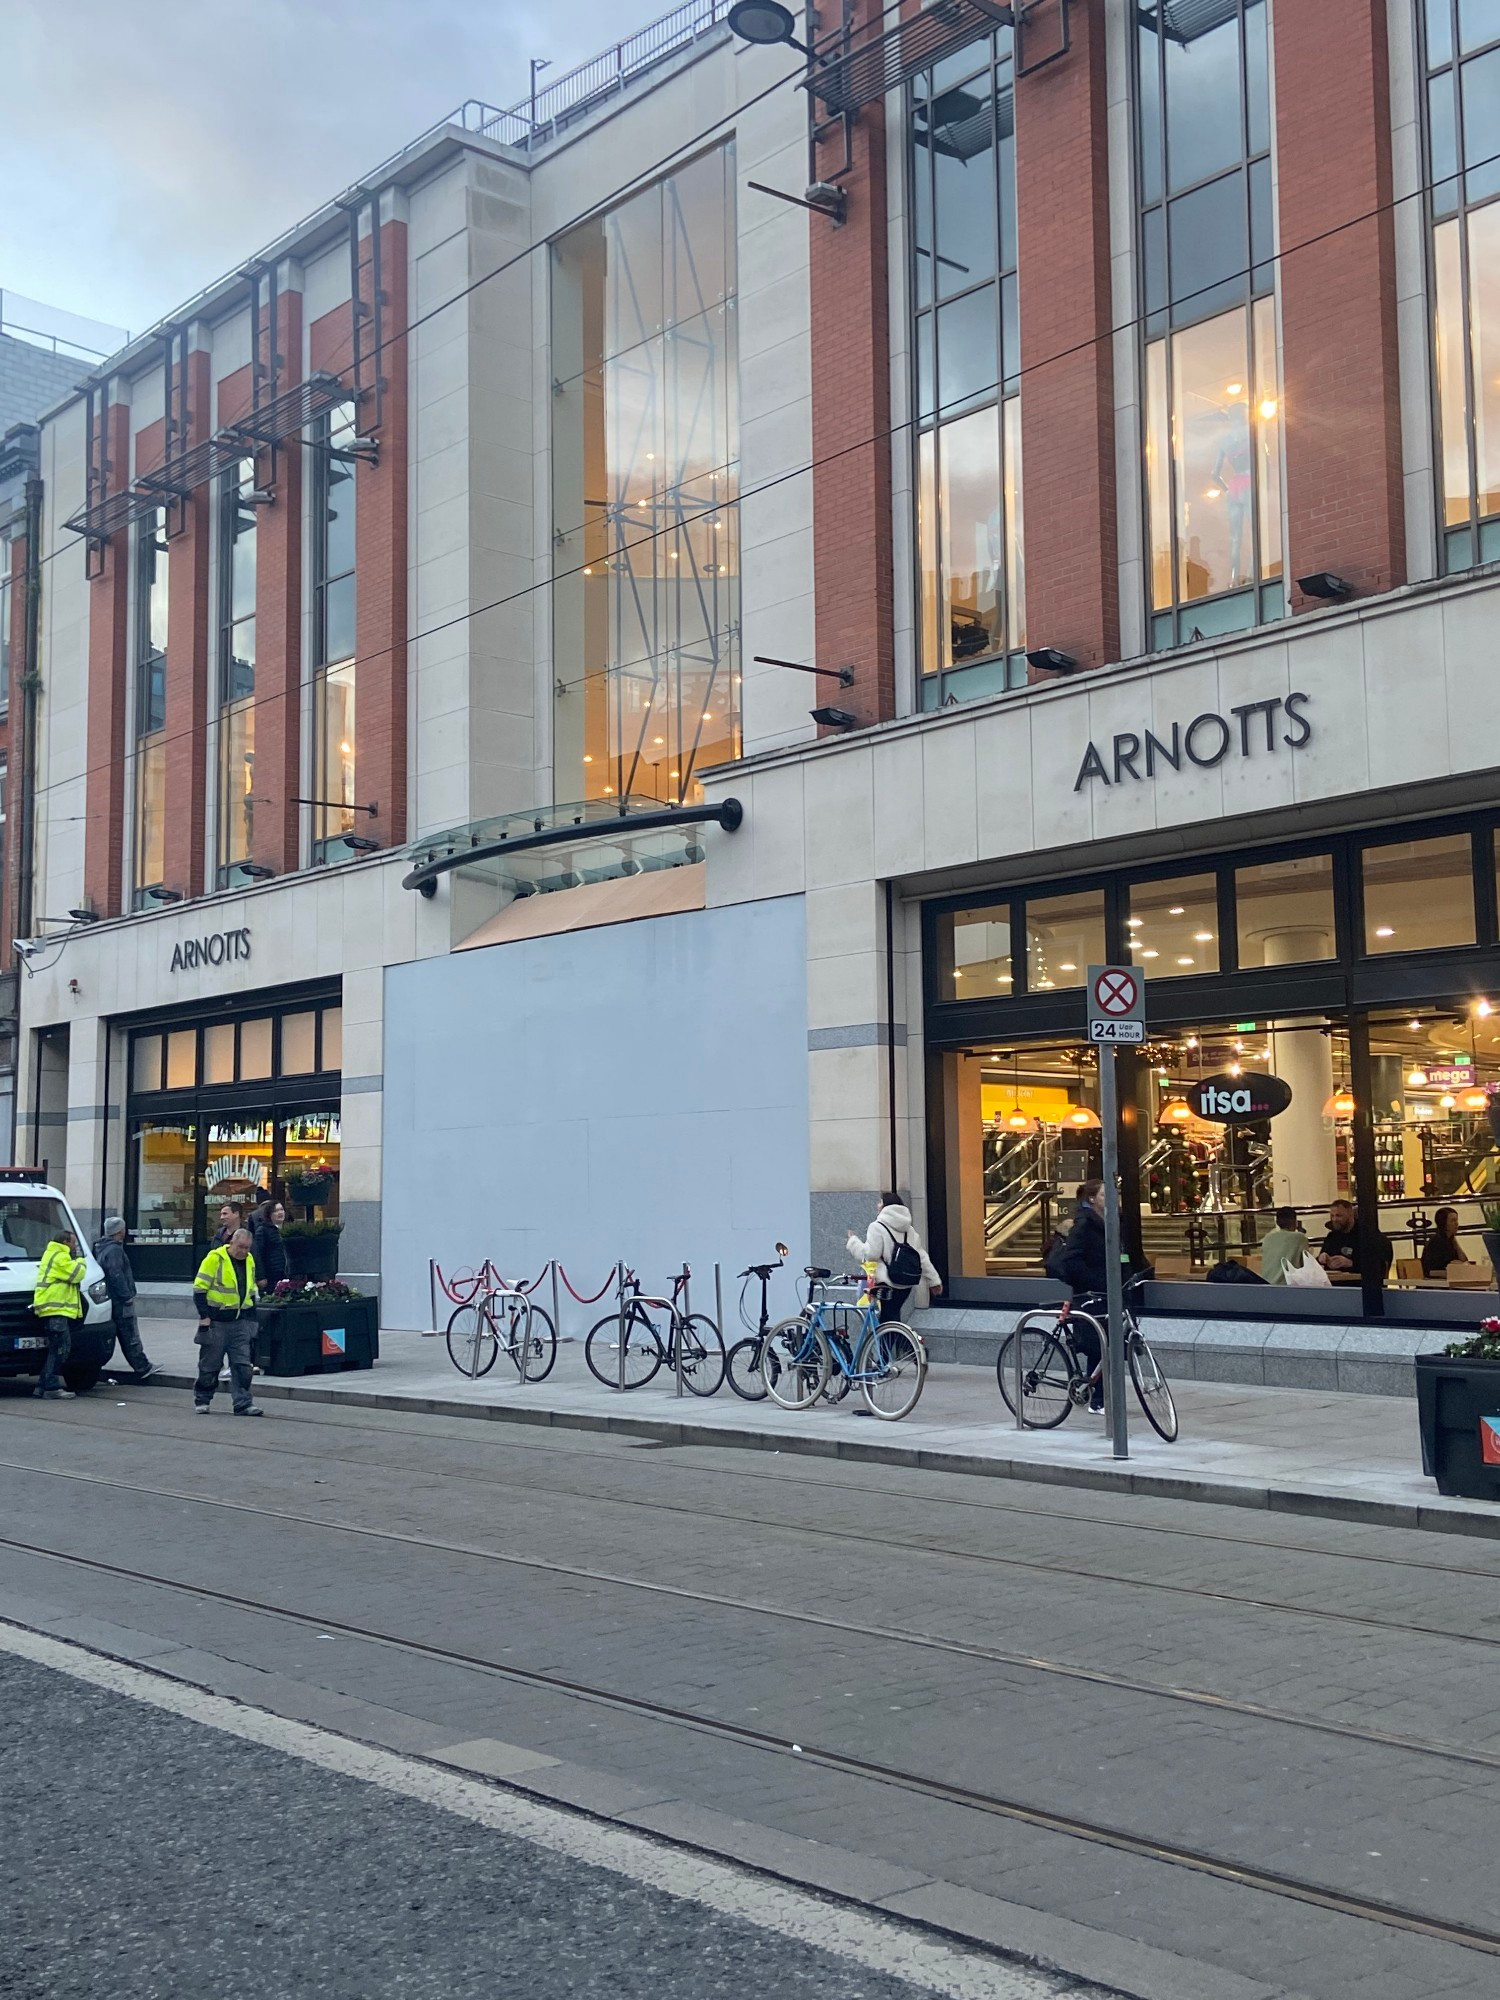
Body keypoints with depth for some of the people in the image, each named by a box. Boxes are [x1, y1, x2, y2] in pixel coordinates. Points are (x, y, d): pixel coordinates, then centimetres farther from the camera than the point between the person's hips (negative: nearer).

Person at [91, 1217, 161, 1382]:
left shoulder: (102, 1248, 17)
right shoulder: (114, 1250, -16)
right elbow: (116, 1275, -23)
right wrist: (127, 1296, -19)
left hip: (113, 1300, 10)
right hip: (120, 1301, -10)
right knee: (130, 1337, -5)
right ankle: (142, 1369, -2)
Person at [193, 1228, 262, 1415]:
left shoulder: (249, 1261, 10)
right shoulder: (215, 1259, -11)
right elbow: (200, 1289, -11)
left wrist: (252, 1320, 16)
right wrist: (204, 1316, -15)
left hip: (240, 1323, 5)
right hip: (216, 1322, -5)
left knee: (243, 1365, -1)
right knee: (209, 1365, 5)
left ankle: (243, 1403, 0)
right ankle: (202, 1400, 20)